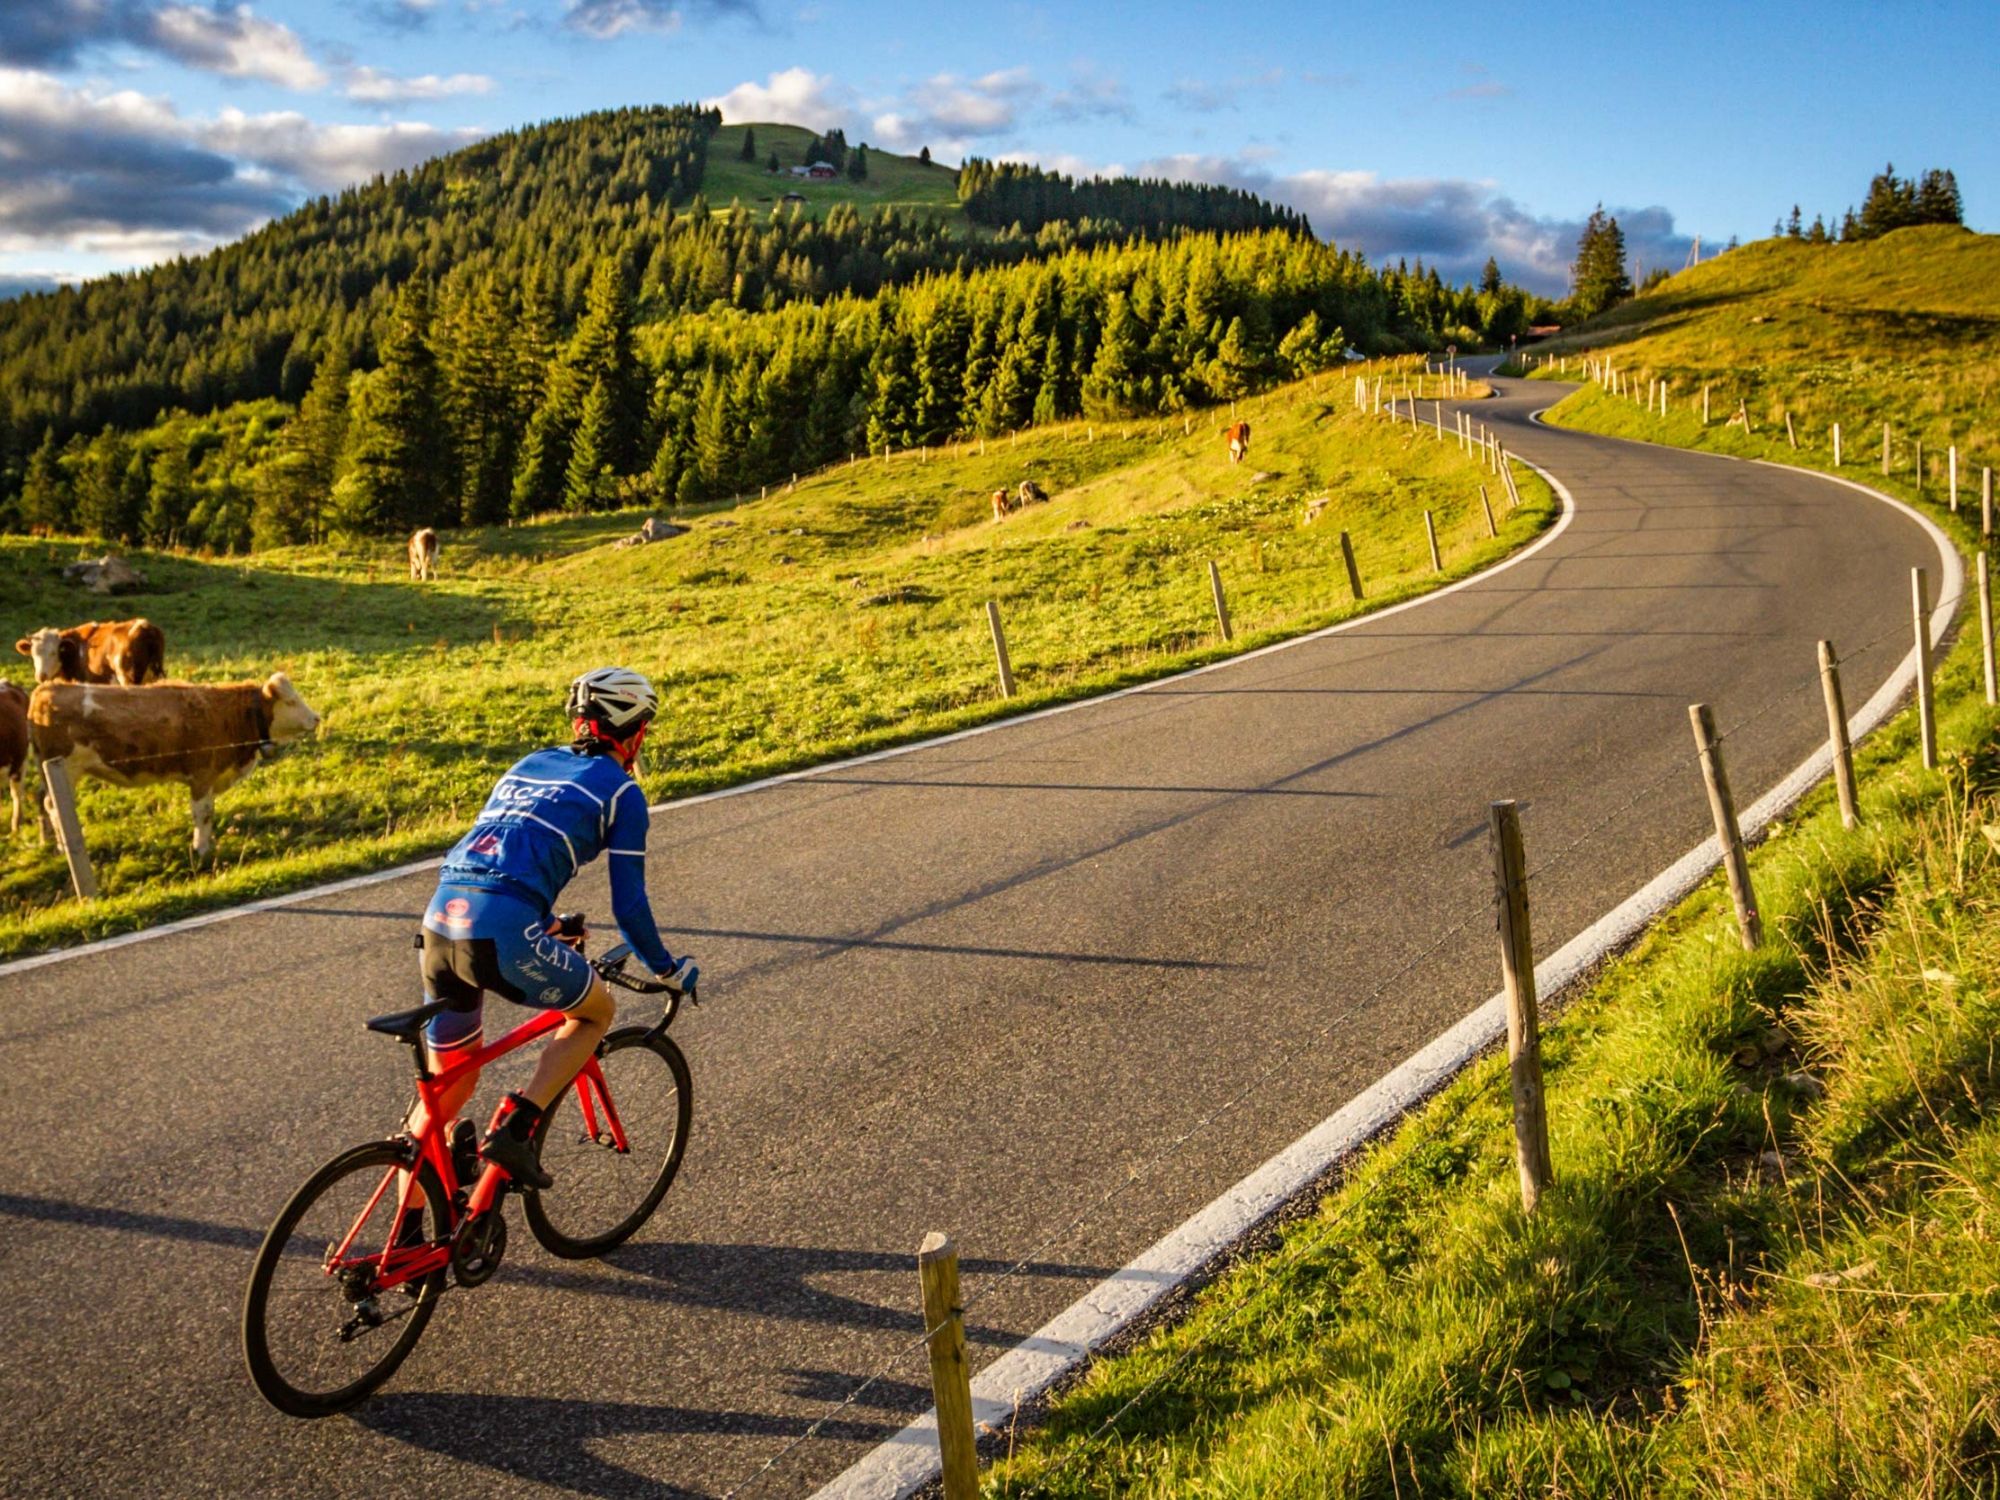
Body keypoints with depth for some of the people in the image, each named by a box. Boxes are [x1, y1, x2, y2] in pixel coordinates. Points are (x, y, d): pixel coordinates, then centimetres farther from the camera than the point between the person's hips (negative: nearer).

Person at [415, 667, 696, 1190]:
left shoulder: (530, 765, 26)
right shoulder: (621, 791, 7)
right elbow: (629, 905, 6)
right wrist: (667, 968, 23)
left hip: (441, 920, 7)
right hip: (501, 935, -7)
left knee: (448, 1086, 22)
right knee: (597, 1011, 21)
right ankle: (514, 1129, 5)